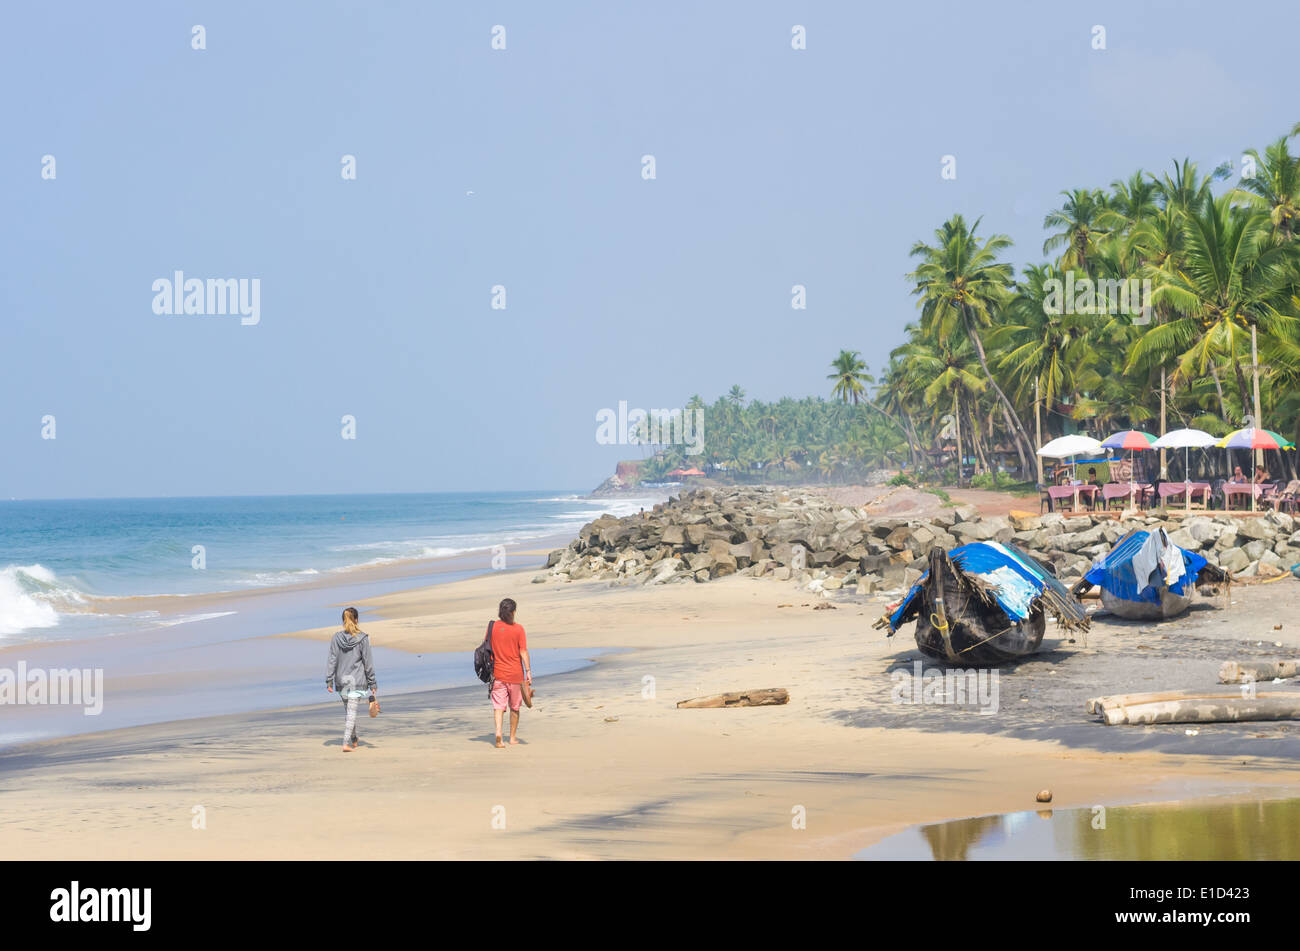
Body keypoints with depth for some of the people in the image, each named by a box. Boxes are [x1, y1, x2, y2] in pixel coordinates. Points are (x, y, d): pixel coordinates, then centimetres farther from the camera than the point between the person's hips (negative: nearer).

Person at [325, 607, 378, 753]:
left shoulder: (337, 637, -3)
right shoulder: (363, 639, -10)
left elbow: (332, 660, -2)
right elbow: (368, 662, -7)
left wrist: (329, 681, 3)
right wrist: (372, 683, 0)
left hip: (341, 680, 3)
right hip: (357, 680, -3)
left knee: (347, 710, 18)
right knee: (351, 711, -3)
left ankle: (354, 740, 33)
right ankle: (346, 743, -12)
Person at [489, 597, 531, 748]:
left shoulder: (492, 627, 0)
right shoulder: (518, 629, -8)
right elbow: (523, 652, -12)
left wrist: (489, 669, 18)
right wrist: (528, 671, -9)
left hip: (498, 673, 1)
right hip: (515, 674, -1)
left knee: (498, 706, -1)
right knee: (515, 707, 14)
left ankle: (498, 732, -24)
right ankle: (513, 738, 24)